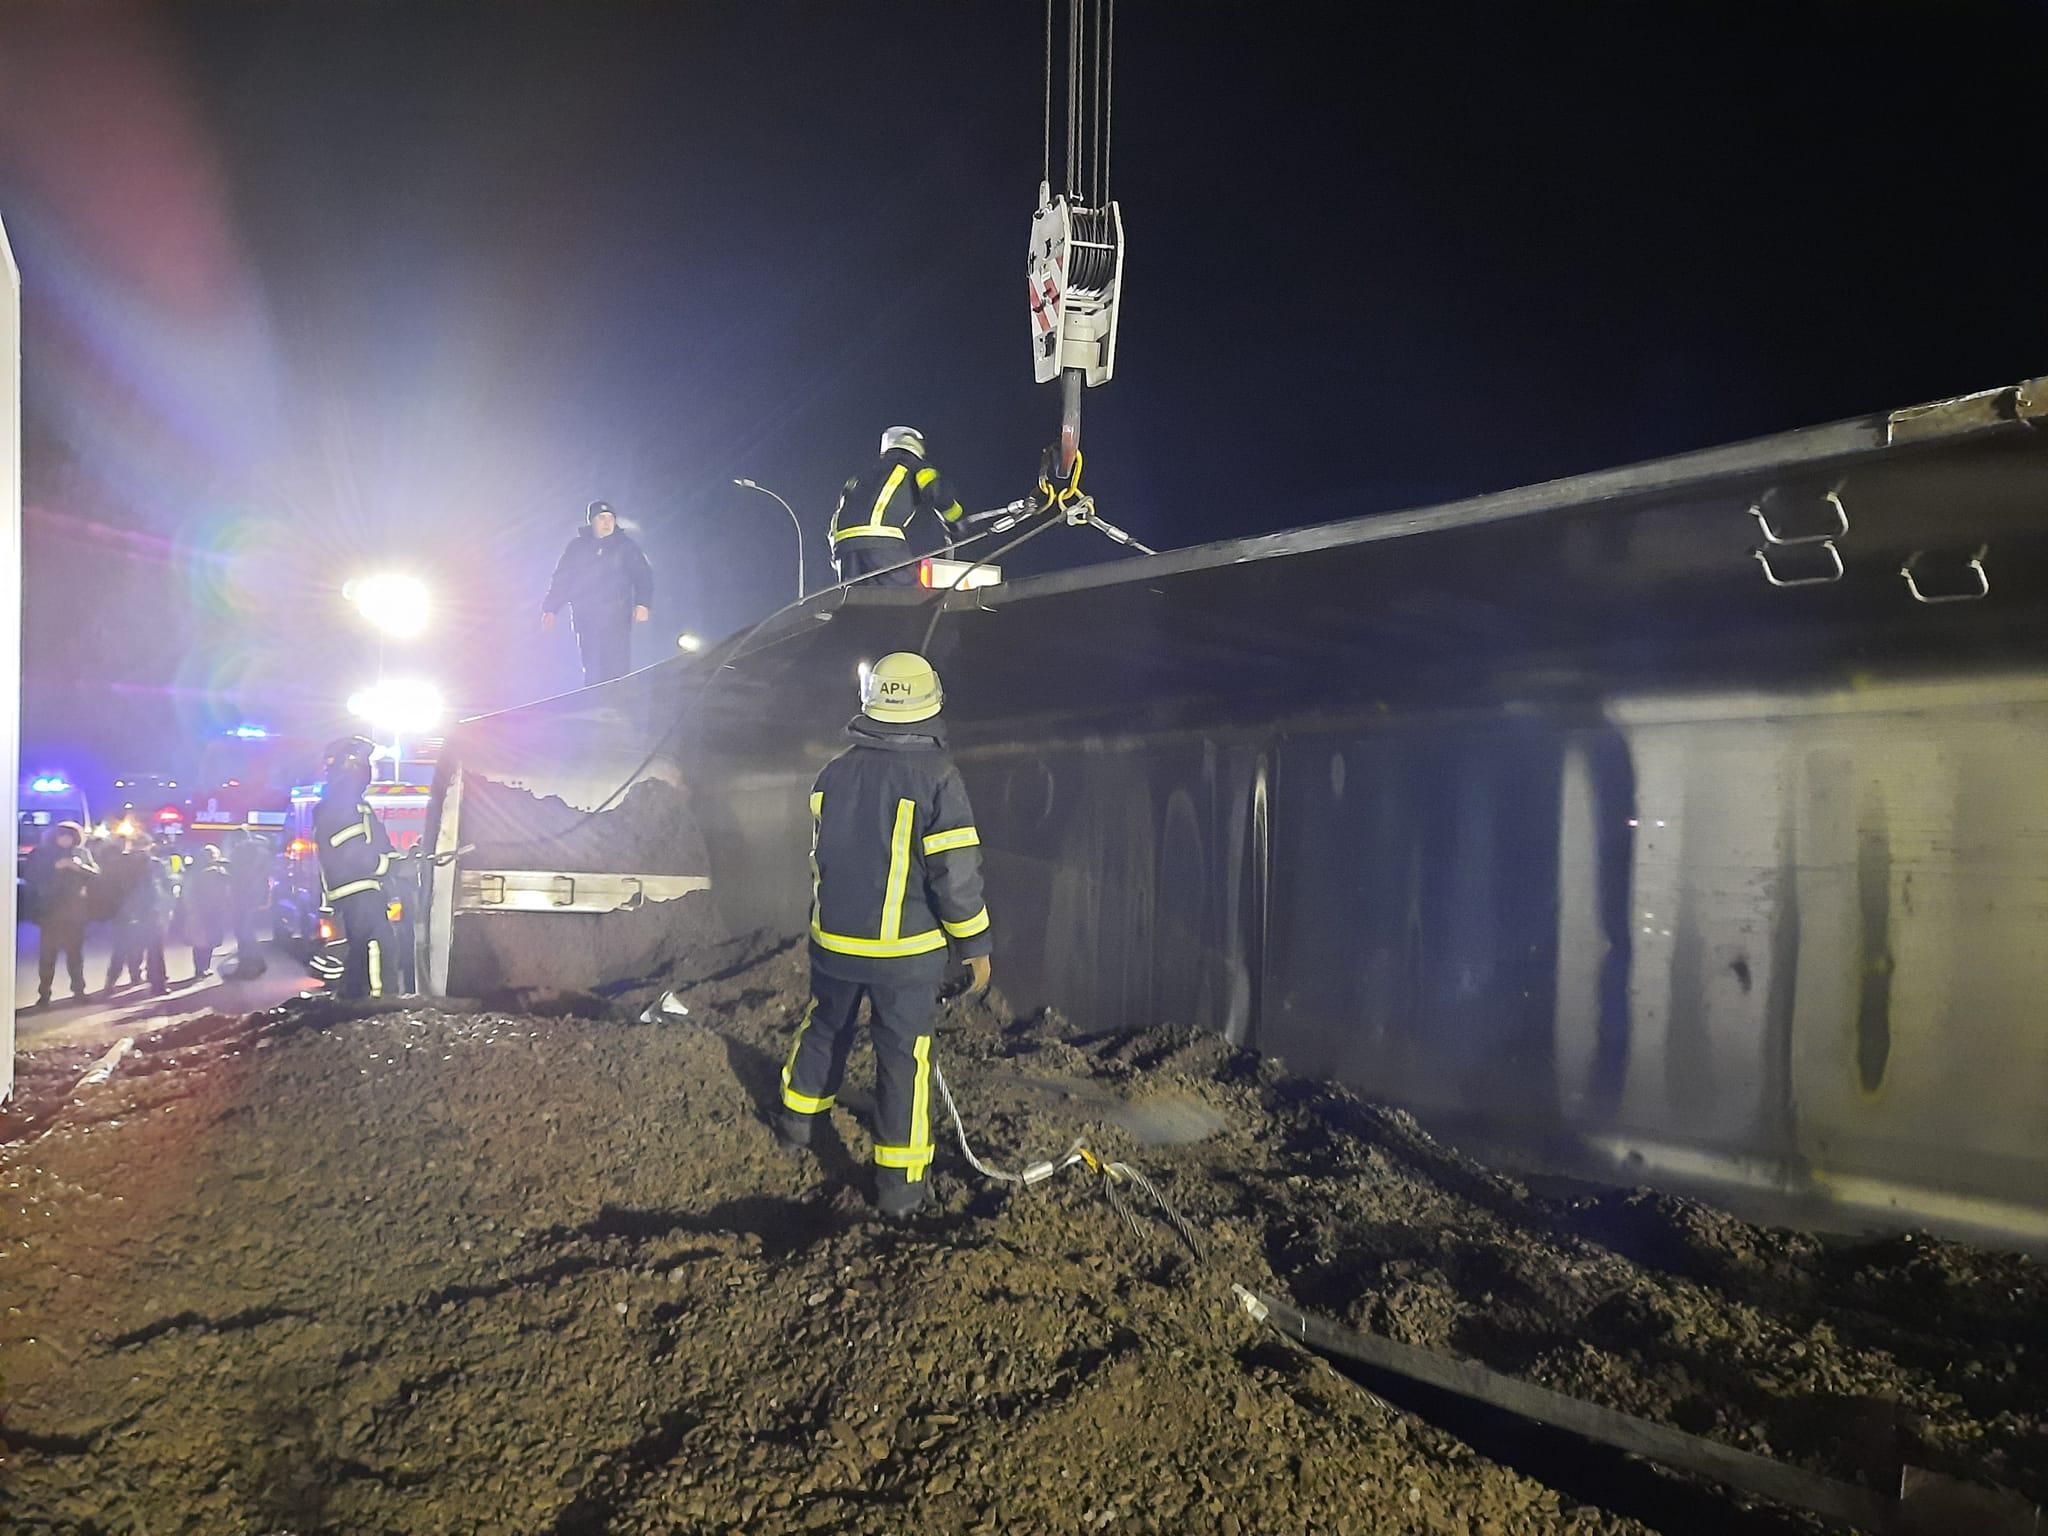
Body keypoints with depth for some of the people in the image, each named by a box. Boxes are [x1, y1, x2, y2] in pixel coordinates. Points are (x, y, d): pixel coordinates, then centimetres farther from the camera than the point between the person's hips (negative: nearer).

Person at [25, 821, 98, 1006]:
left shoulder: (81, 853, 9)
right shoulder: (41, 854, 5)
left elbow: (95, 873, -1)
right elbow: (31, 876, -4)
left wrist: (78, 867, -17)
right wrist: (55, 868, -16)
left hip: (75, 912, 1)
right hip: (50, 911, -1)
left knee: (75, 953, 7)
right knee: (47, 954, -4)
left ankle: (78, 991, 14)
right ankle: (44, 994, 0)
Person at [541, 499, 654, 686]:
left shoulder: (625, 546, 7)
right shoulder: (577, 547, 10)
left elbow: (643, 575, 1)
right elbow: (561, 579, 11)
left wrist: (642, 604, -13)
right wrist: (550, 609, 4)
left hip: (617, 617, -1)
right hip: (586, 618, 1)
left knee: (618, 668, -9)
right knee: (592, 670, 0)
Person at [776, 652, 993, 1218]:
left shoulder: (834, 772, -1)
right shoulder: (936, 776, -17)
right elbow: (956, 873, -17)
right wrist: (975, 944, -6)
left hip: (834, 938, 5)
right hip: (907, 949, -4)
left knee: (825, 1026, 26)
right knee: (903, 1055, 6)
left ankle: (796, 1120, 44)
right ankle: (900, 1183, 14)